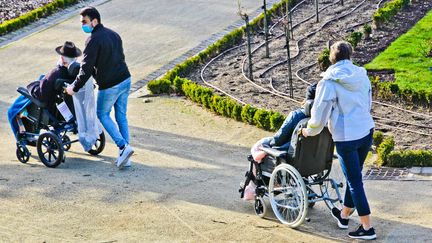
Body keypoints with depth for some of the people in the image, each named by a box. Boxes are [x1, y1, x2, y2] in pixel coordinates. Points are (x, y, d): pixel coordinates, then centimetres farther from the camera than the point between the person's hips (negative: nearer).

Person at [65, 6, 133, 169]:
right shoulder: (113, 34, 10)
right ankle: (124, 157, 15)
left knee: (103, 115, 13)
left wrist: (74, 88, -9)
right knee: (121, 116, 14)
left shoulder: (93, 40, -16)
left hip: (109, 86, -8)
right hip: (125, 80, 8)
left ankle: (123, 147, -1)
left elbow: (86, 68, -17)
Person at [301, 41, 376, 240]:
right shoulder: (362, 76, 3)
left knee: (354, 180, 2)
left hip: (346, 137, -6)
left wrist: (309, 131, 7)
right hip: (367, 131, 6)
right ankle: (344, 215, 38)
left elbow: (319, 114, -11)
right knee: (354, 176, 20)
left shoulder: (329, 82, -14)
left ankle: (367, 228, 6)